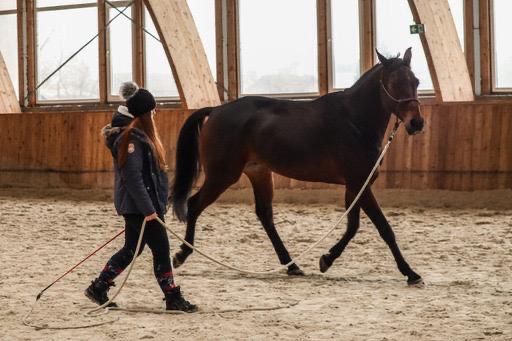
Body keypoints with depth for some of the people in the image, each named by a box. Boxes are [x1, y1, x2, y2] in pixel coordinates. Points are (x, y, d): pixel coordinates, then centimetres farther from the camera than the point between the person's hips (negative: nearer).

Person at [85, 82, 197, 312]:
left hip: (140, 206, 10)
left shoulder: (141, 135, 14)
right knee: (161, 249, -4)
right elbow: (132, 177, -23)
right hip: (138, 206, -10)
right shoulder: (131, 138, -17)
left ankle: (98, 288, 21)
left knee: (131, 250, 15)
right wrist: (148, 209, -24)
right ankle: (173, 299, 2)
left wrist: (156, 204, 22)